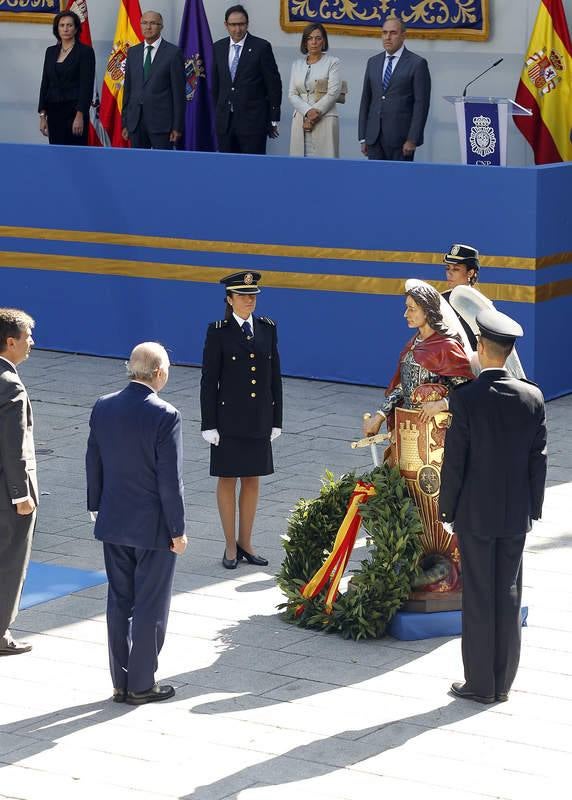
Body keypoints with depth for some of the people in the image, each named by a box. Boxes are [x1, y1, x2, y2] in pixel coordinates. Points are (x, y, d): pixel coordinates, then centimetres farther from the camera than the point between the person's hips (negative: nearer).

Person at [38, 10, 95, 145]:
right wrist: (42, 115, 8)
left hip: (74, 110, -5)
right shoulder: (51, 51, 13)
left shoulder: (85, 51, -4)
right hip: (54, 111, 6)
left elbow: (87, 86, -10)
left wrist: (80, 115, -17)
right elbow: (45, 83, 14)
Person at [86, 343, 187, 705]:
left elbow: (93, 464, 7)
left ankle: (121, 682, 20)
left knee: (119, 603, 14)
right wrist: (178, 530, -8)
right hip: (154, 526, -6)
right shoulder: (165, 416, -19)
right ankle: (141, 685, 12)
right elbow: (170, 479, -17)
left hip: (113, 523, 6)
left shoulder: (103, 408, -1)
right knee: (151, 607, 6)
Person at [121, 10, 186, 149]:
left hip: (161, 122, -4)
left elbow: (179, 92, -3)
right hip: (135, 121, 4)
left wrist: (177, 127, -7)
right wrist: (125, 123, 11)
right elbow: (127, 89, 15)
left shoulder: (173, 53, -2)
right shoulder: (132, 52, 13)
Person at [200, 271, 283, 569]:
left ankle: (245, 543, 21)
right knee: (228, 479, 5)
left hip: (259, 418, 4)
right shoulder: (218, 332, -8)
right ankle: (230, 547, 13)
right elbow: (208, 380, -7)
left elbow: (274, 375, 8)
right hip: (229, 417, -4)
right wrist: (209, 424, -10)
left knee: (252, 479, 10)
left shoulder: (267, 328, 4)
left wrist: (276, 419, 6)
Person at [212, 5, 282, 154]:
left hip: (252, 119, -4)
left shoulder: (261, 47, -5)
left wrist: (273, 120, -3)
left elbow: (273, 84, -3)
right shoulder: (218, 48, 9)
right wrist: (217, 112, 16)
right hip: (224, 120, 4)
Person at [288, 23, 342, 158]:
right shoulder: (297, 64, 16)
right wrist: (308, 112, -9)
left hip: (324, 121, -4)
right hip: (300, 121, 4)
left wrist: (316, 113, -10)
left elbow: (333, 93, -5)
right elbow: (292, 94, 8)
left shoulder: (332, 62, 3)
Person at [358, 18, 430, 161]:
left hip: (400, 137, -5)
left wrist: (412, 139, -13)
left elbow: (421, 104, -7)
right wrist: (363, 137, 9)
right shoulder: (373, 62, 14)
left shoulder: (417, 64, -3)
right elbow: (366, 100, 15)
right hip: (374, 137, 5)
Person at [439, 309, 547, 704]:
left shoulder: (466, 399, -15)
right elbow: (539, 458, 2)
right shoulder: (533, 397, -3)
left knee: (478, 598, 3)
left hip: (475, 513, -4)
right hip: (516, 513, 4)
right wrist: (533, 507, 12)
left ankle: (480, 684, 9)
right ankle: (503, 683, 17)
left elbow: (454, 461, -11)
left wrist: (448, 508, 0)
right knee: (509, 596, 10)